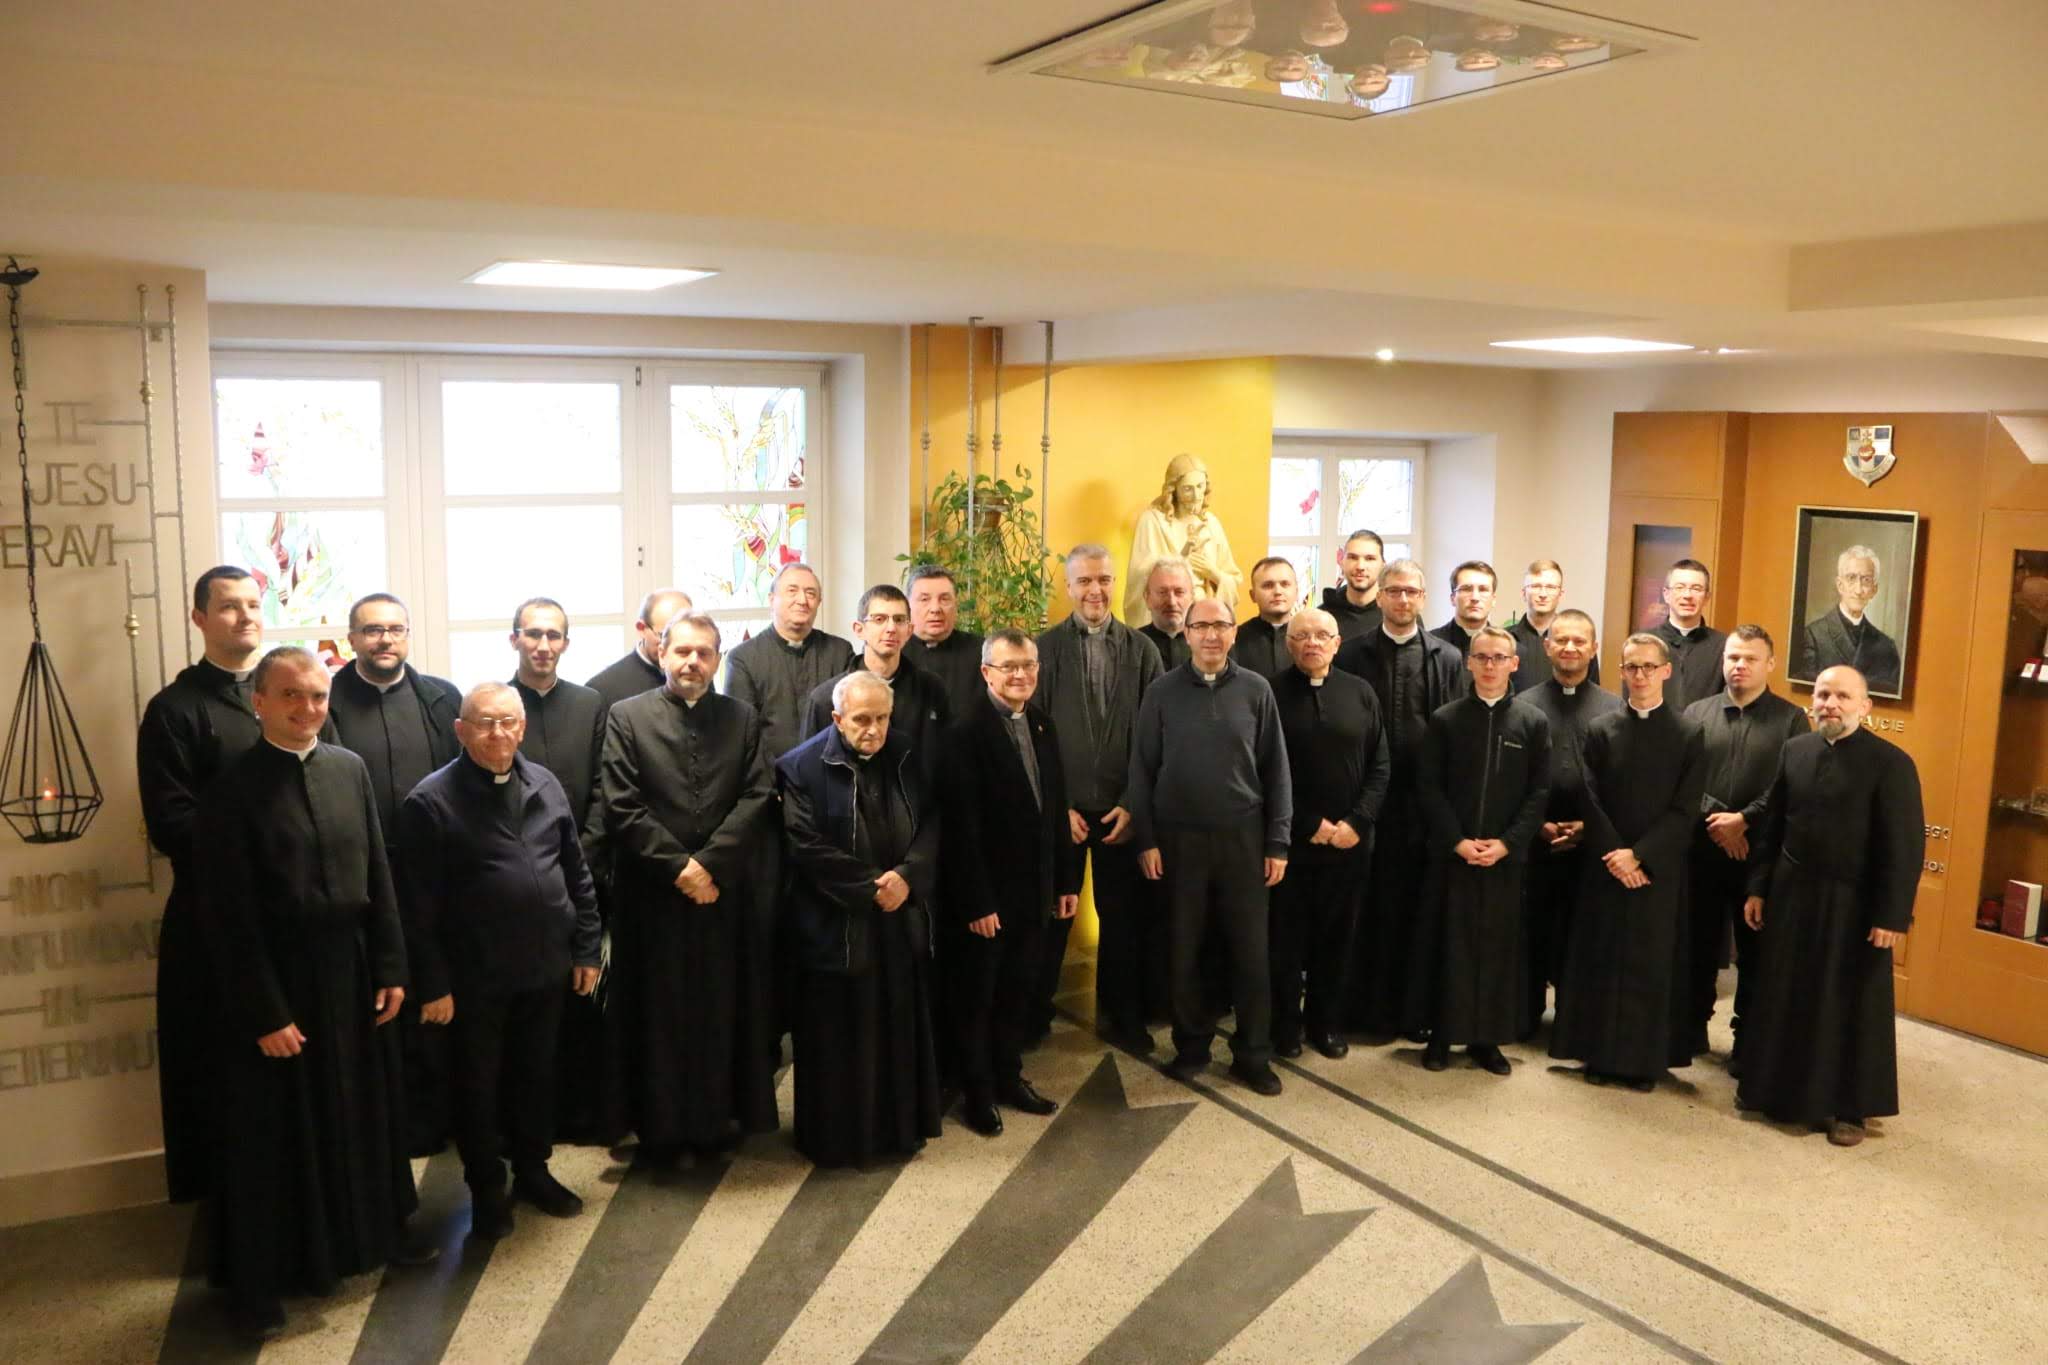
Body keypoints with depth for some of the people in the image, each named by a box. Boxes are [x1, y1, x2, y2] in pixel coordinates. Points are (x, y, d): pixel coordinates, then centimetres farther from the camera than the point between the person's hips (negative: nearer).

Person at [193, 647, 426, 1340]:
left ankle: (373, 1231, 39)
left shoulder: (350, 768, 1)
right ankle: (258, 1281, 24)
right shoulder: (233, 787, -13)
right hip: (275, 981, -5)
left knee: (363, 1111, 19)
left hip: (352, 974, 5)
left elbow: (378, 874, 5)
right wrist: (264, 1013, -15)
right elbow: (228, 915, -14)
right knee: (274, 1132, 8)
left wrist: (391, 967, 2)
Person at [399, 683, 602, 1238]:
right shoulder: (431, 800, -12)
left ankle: (533, 1170, 36)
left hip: (546, 965, 4)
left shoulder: (545, 785, 3)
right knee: (478, 1083, 11)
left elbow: (577, 873, 9)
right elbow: (420, 904, -12)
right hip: (475, 975, -4)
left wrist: (587, 948, 7)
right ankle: (486, 1188, 28)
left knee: (537, 1074, 18)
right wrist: (432, 983, -13)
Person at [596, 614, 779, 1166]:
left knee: (724, 1008, 8)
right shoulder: (627, 717, 1)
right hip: (653, 893, -2)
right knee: (660, 1013, 5)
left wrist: (709, 862, -12)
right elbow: (621, 806, -6)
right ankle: (664, 1130, 16)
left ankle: (721, 1116, 21)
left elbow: (758, 799, -2)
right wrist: (677, 866, -12)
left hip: (727, 891, 2)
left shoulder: (744, 720, 7)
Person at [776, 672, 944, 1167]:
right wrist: (870, 888, -16)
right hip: (837, 928, -5)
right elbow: (806, 848, -16)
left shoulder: (904, 757, 4)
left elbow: (930, 823, 3)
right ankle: (838, 1138, 21)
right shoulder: (802, 767, -11)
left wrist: (908, 877, -14)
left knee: (899, 1029, 14)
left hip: (902, 921, 5)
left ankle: (900, 1126, 30)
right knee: (841, 1037, 6)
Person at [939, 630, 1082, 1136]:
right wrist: (975, 902, -19)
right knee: (976, 996, 10)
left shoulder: (1041, 725, 7)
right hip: (985, 894, -6)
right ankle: (978, 1091, 23)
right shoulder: (966, 732, -16)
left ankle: (1009, 1077, 31)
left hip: (1033, 889, 6)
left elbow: (1055, 808, 9)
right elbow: (962, 826, -18)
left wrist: (1067, 880, 8)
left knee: (1018, 990, 16)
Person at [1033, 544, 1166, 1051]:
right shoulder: (1046, 647, -2)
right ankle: (1035, 1015, 23)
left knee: (1123, 916, 10)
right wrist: (1057, 805, -8)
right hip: (1061, 808, -1)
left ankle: (1121, 1016, 25)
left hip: (1122, 809, 1)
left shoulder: (1141, 649, 2)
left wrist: (1133, 804, -6)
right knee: (1052, 914, 8)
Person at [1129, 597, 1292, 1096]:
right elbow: (1142, 769, 2)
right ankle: (1191, 1046, 23)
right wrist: (1145, 839, -3)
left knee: (1251, 950, 4)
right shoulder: (1162, 693, 1)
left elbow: (1276, 769, 3)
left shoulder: (1256, 690, 2)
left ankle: (1253, 1054, 17)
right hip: (1180, 838, 0)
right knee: (1183, 949, 8)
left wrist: (1278, 842, -1)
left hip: (1243, 837, 0)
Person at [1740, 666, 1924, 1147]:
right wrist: (1758, 887, 7)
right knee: (1784, 999, 14)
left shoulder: (1891, 762, -12)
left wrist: (1892, 916, -15)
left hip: (1853, 906, -4)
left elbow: (1905, 847, -13)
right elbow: (1772, 825, 9)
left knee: (1851, 1008, 7)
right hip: (1791, 897, 5)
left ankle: (1848, 1107, 20)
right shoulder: (1794, 750, 4)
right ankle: (1776, 1087, 29)